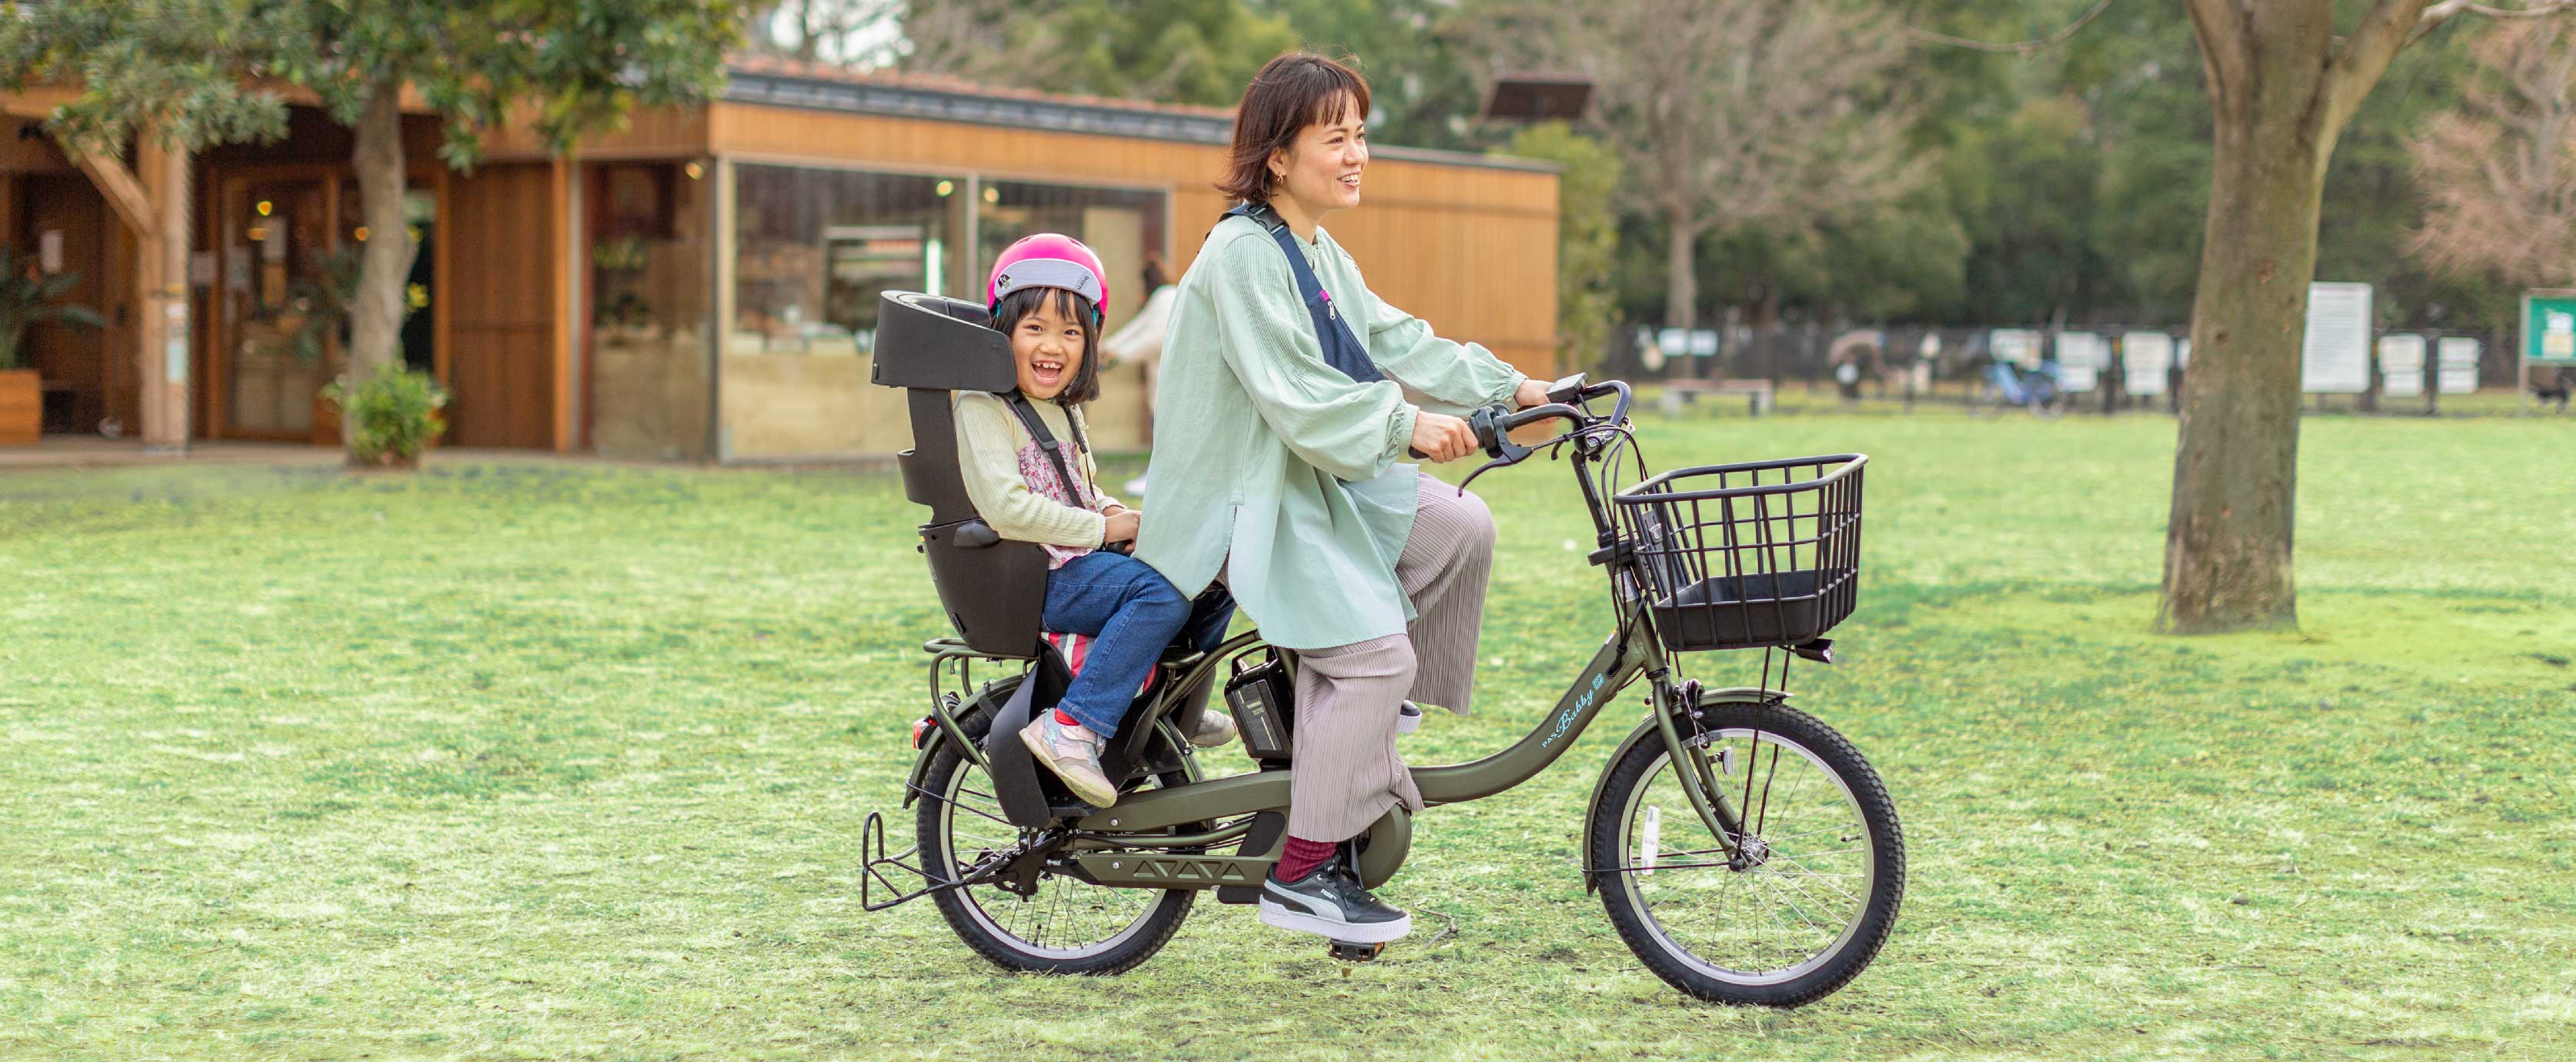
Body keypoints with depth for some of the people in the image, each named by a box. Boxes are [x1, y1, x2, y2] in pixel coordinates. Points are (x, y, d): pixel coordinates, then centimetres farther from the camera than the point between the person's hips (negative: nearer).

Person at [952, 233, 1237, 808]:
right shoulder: (983, 407, -11)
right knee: (1162, 593, -30)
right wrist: (1100, 528, -17)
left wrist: (1114, 510, 5)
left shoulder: (1063, 411, 18)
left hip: (1081, 563, 9)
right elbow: (1005, 506, -22)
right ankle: (1072, 729, -30)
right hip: (1031, 578, -9)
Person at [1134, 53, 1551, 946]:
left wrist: (1511, 388, 7)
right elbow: (1291, 393, -26)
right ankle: (1302, 874, -11)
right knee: (1374, 651, -20)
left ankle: (1357, 731, 10)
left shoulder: (1322, 257, 13)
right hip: (1244, 503, -10)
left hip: (1320, 483, 10)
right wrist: (1405, 425, -32)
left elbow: (1396, 343, 13)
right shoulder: (1243, 255, -18)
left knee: (1463, 528, -3)